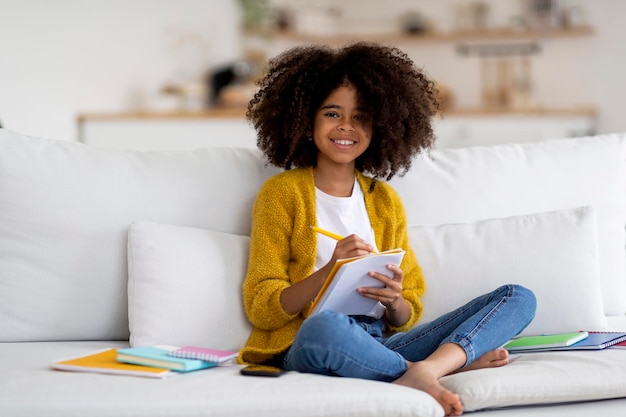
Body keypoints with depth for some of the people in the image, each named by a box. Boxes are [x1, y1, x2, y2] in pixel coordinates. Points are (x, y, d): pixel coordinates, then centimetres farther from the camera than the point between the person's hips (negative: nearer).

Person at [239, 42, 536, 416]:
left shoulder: (386, 200, 19)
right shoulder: (281, 193, 5)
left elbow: (407, 318, 17)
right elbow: (261, 309, -1)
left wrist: (394, 302, -8)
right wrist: (329, 271, -16)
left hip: (381, 345, 6)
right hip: (306, 347, -6)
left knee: (518, 298, -6)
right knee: (326, 326, -43)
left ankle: (430, 365, -34)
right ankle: (459, 360, -22)